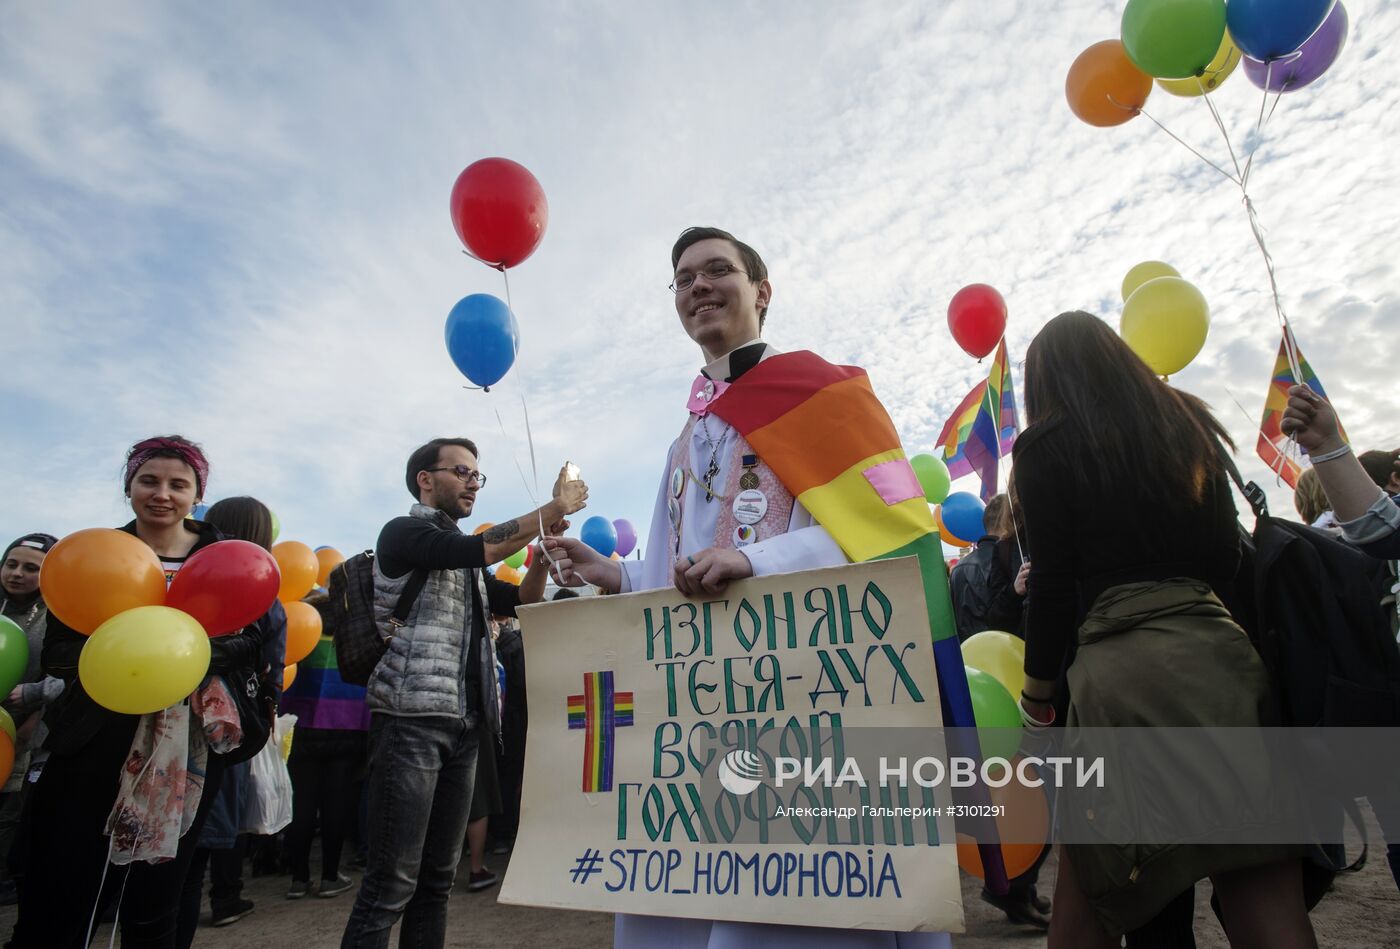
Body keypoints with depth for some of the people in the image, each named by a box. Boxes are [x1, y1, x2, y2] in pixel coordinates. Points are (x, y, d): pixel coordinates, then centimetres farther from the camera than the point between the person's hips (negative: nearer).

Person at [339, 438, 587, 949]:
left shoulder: (463, 560, 20)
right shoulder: (402, 533, -4)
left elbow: (522, 601, 17)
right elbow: (486, 547, -20)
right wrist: (557, 506, -13)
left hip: (462, 725, 8)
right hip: (411, 721, -8)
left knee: (438, 877, 12)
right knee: (392, 881, -5)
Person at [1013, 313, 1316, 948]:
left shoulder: (1046, 446, 0)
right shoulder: (1186, 421, 14)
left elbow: (1054, 583, -4)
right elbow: (1226, 557, 16)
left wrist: (1037, 696, 5)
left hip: (1120, 665, -5)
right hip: (1216, 649, 5)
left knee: (1086, 887, 9)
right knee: (1263, 880, 7)